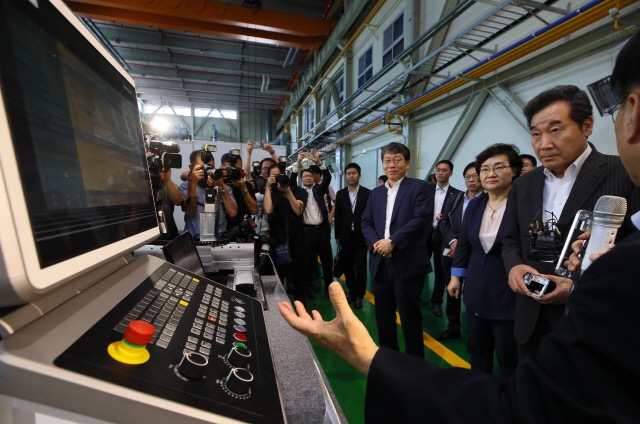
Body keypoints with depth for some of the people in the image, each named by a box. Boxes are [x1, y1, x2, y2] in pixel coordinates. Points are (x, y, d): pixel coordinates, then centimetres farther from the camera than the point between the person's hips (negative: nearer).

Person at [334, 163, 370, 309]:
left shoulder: (367, 193, -4)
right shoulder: (340, 194, 6)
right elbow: (338, 216, 7)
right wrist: (337, 236, 5)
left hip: (361, 237, -3)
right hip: (346, 237, 3)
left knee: (360, 267, 2)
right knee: (347, 267, 11)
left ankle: (359, 295, 18)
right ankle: (352, 291, 29)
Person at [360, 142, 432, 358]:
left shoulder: (419, 187, -2)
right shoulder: (375, 193, 15)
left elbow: (421, 219, -14)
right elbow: (366, 222, 11)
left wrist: (392, 241, -18)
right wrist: (375, 243, -9)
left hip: (408, 263, -5)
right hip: (380, 262, 6)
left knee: (409, 314, 7)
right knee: (383, 314, 16)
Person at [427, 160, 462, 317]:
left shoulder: (456, 194, 2)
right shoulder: (426, 189, 5)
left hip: (442, 236, 0)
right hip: (425, 233, 1)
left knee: (440, 271, 10)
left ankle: (436, 302, 26)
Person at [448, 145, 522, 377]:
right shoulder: (475, 204, 5)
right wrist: (456, 276, 12)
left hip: (508, 294, -5)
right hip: (476, 291, 5)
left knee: (508, 355, 11)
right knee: (477, 349, 18)